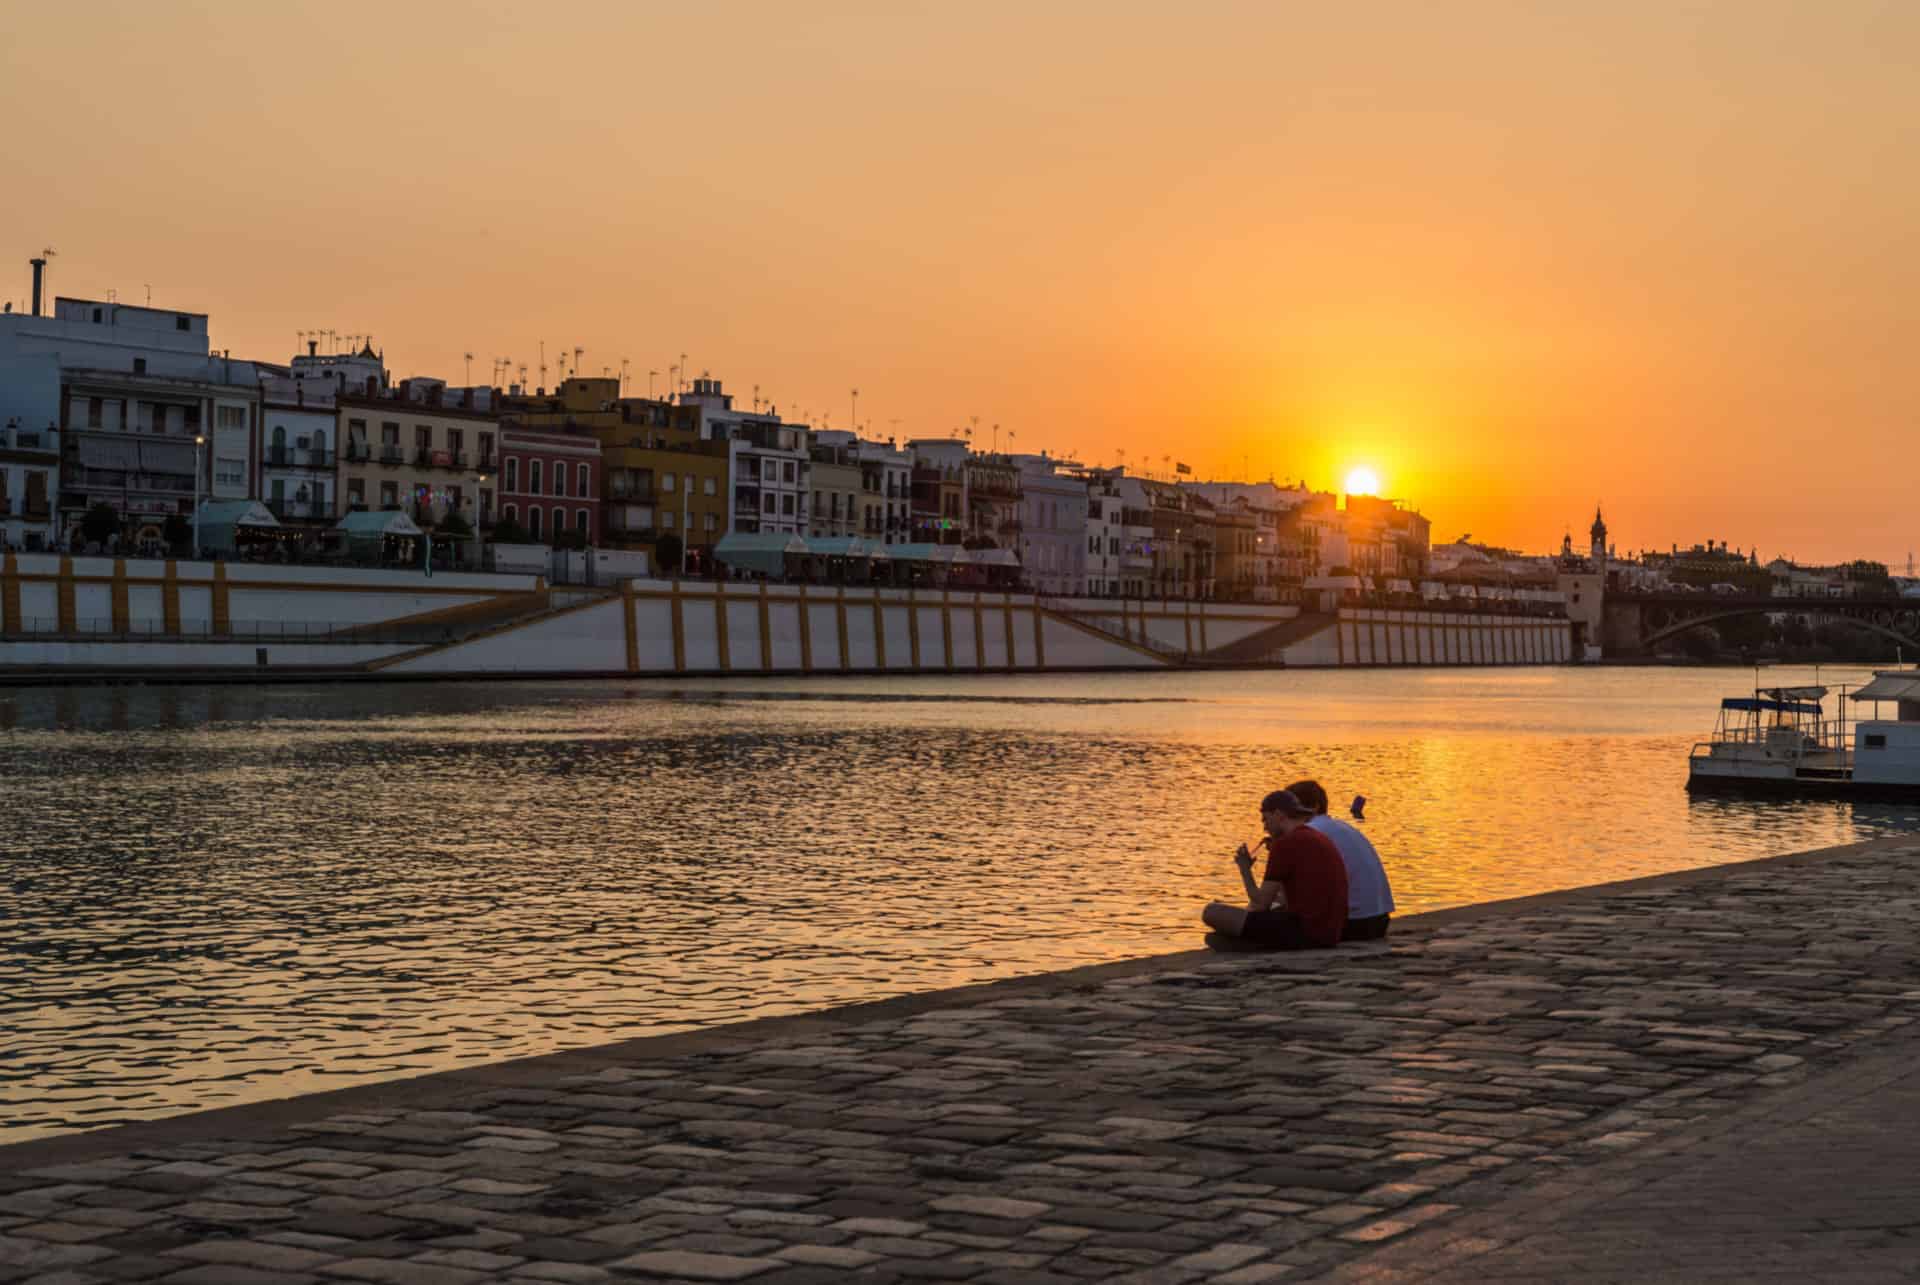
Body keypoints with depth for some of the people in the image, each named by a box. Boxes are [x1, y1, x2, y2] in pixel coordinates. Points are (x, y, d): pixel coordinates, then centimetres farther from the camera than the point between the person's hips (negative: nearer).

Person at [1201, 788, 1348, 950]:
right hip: (1330, 935, 10)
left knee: (1212, 912, -10)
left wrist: (1245, 869, 7)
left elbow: (1261, 904, -8)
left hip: (1302, 933, -10)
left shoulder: (1284, 843, -10)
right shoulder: (1323, 840, 18)